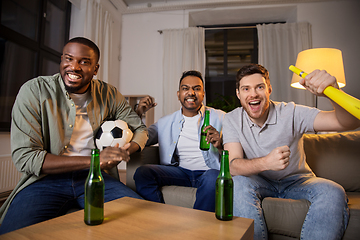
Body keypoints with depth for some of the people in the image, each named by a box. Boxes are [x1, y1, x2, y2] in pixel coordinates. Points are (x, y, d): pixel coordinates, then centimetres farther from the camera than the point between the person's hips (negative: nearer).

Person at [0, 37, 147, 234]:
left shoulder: (108, 95, 3)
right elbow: (23, 156, -12)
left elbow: (140, 129, 12)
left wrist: (125, 151, -13)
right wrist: (93, 160, -21)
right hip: (47, 178, -2)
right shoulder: (34, 91, -6)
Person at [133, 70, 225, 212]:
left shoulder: (220, 118, 8)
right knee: (142, 172, -19)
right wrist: (138, 114, 6)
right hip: (179, 171, 3)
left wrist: (220, 145, -19)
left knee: (213, 178, -36)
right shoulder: (166, 122, 16)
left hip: (208, 171, -2)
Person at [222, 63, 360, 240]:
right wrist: (265, 162, -42)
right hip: (259, 182, 0)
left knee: (333, 192, -27)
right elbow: (233, 165, -21)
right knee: (239, 183, -31)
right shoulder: (232, 120, -11)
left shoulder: (291, 113, -15)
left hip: (296, 180, 1)